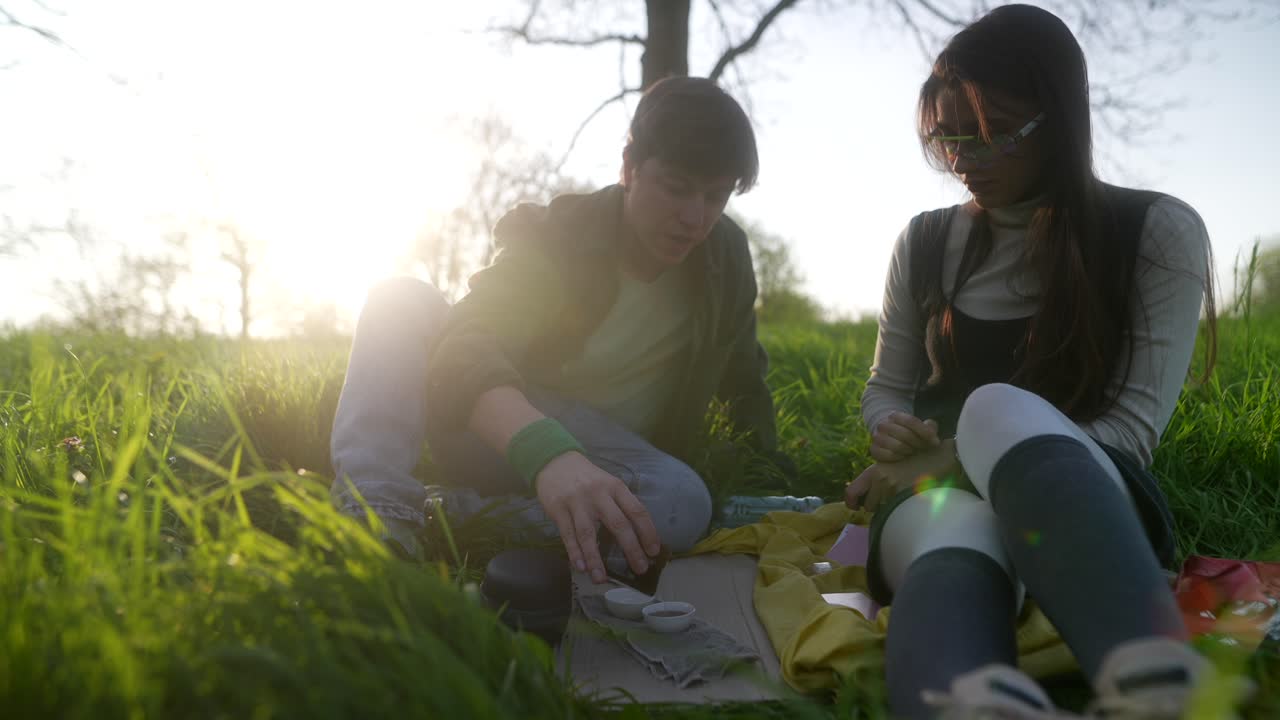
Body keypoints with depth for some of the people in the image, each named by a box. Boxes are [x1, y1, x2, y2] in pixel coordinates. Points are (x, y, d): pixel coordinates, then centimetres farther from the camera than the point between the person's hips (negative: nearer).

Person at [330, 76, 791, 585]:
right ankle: (376, 514, -44)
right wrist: (547, 450, -57)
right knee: (403, 300, -25)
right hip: (501, 435, -1)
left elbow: (743, 371, 10)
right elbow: (469, 346, -37)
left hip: (610, 458, 2)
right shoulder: (558, 237, -18)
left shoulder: (724, 253, -7)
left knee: (683, 505, -34)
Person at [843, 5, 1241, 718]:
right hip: (940, 495, 2)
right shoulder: (925, 244, 11)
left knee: (997, 409, -40)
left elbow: (1132, 430, -6)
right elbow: (887, 387, 20)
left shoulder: (1159, 233, 0)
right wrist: (895, 435, -5)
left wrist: (958, 457, -13)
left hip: (1077, 493, -2)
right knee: (953, 555, -40)